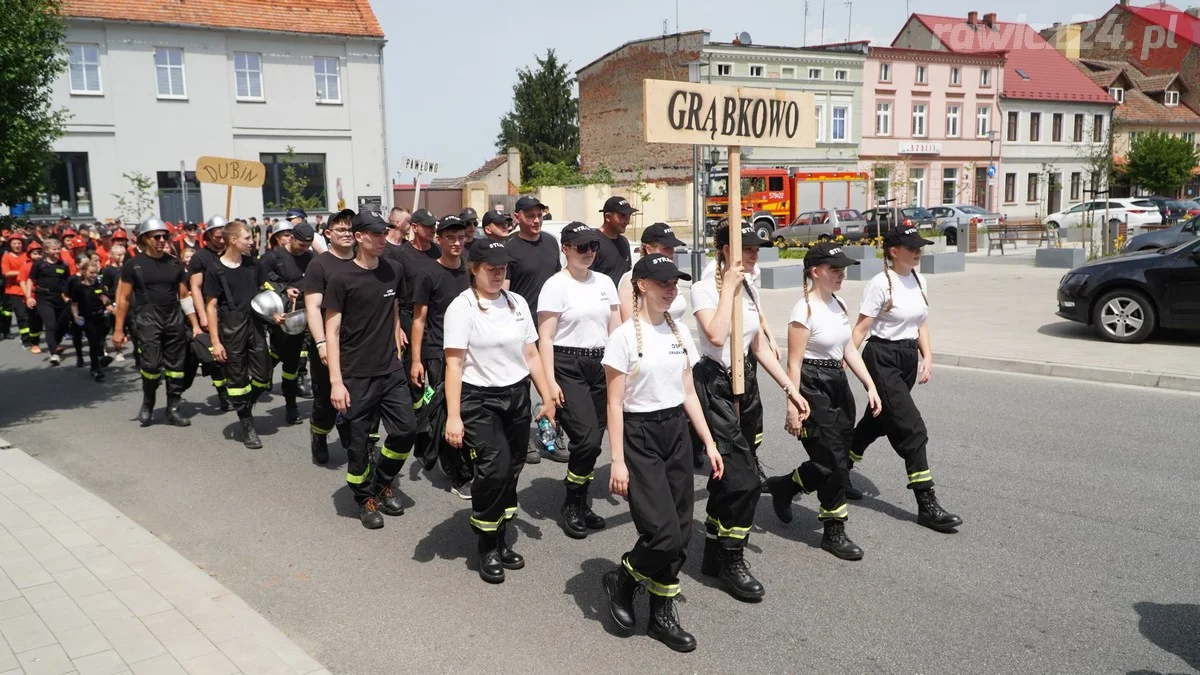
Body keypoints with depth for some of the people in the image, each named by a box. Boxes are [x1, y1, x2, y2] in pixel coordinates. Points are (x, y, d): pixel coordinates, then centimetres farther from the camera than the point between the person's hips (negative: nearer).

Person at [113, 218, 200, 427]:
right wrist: (118, 329, 0)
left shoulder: (175, 264, 9)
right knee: (151, 364, -14)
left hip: (174, 318, 3)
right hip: (147, 319, -3)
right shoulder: (133, 264, 0)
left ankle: (173, 409, 14)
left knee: (175, 365, 3)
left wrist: (195, 324, 8)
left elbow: (184, 296, 13)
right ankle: (147, 404, 11)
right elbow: (124, 298, 2)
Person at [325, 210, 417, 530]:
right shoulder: (342, 279, -10)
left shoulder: (394, 271, 3)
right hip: (356, 376, -4)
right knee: (358, 442, 4)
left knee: (406, 430, 2)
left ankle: (383, 482, 27)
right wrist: (336, 382, -14)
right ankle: (365, 499, 26)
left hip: (391, 370, 4)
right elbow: (332, 332, -9)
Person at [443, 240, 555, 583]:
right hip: (479, 400, -5)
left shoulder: (517, 302, 8)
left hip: (517, 397, 5)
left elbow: (531, 355, 13)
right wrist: (453, 416, -17)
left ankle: (501, 541, 23)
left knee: (512, 470, 7)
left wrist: (547, 397, 11)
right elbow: (454, 365, -12)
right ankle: (487, 549, 4)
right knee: (494, 469, -14)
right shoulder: (462, 307, -8)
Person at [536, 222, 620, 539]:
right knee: (587, 439, -12)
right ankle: (572, 505, 8)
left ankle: (580, 503, 23)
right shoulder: (556, 285, -6)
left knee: (594, 440, 6)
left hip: (601, 365, 6)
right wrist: (550, 382, -15)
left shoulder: (604, 282, 11)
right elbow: (545, 338, -8)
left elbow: (616, 330, 15)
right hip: (568, 367, -6)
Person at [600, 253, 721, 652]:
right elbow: (615, 403, -11)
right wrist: (617, 461, -14)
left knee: (680, 533, 6)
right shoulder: (625, 336, -11)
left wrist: (709, 443, 9)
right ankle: (620, 580, 17)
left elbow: (688, 393, 12)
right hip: (640, 435, -6)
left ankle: (663, 615, 21)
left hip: (677, 432, 6)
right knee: (663, 533, -11)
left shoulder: (680, 332, 7)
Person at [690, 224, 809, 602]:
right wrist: (728, 287, -19)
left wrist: (790, 389, 10)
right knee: (744, 479, -11)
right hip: (716, 386, -7)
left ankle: (714, 555, 26)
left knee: (728, 476, 12)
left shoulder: (749, 290, 11)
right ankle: (732, 563, 6)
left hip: (747, 386, 7)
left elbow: (760, 347, 14)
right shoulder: (704, 289, -11)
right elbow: (716, 335, -29)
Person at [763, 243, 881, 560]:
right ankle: (834, 533, 14)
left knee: (841, 459, 10)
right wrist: (793, 407, -18)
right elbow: (794, 363, -16)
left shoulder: (838, 305, 9)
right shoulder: (805, 310, -15)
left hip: (839, 384, 8)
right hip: (813, 388, -8)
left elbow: (849, 349, 15)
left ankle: (784, 486, 32)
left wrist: (870, 385, 8)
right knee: (833, 461, -3)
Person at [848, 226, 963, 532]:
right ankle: (926, 504, -5)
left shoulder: (917, 282, 8)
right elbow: (861, 329, -14)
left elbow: (921, 324, 15)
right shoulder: (881, 284, -14)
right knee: (912, 429, -10)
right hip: (882, 358, -8)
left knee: (878, 421, 18)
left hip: (908, 358, 8)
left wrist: (927, 357, 3)